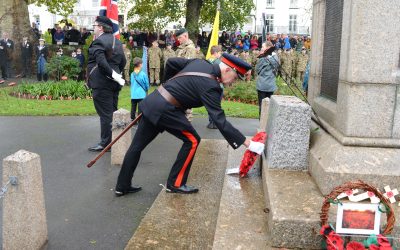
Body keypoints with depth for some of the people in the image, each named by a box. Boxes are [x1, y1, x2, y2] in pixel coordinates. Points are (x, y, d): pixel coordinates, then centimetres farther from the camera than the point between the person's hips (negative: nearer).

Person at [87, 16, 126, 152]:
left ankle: (106, 143, 1)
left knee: (105, 114, -4)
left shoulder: (98, 42, -12)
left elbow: (102, 62, -24)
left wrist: (114, 75, -20)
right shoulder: (117, 42, 14)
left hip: (101, 83, -8)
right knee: (113, 112, 13)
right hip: (114, 84, 8)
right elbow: (123, 62, 16)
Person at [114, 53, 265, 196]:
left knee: (137, 145, 13)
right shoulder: (210, 86, -17)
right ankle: (175, 184, 10)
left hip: (152, 101, 9)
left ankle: (122, 186, 23)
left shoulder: (200, 62, 7)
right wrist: (247, 143, -19)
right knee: (192, 141, 2)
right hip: (164, 109, -9)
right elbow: (220, 121, -21)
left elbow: (171, 62, 17)